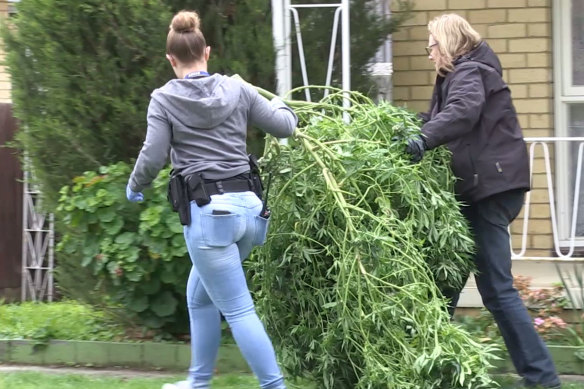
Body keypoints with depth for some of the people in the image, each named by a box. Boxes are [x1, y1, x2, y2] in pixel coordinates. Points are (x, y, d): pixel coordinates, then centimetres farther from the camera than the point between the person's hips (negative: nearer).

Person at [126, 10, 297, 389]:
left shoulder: (164, 99, -3)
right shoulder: (237, 89, 7)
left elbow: (153, 157, -8)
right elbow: (285, 126, 13)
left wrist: (134, 187, 13)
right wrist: (280, 105, 36)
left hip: (209, 212, -6)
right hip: (248, 205, 6)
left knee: (238, 309, -4)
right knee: (200, 296, 23)